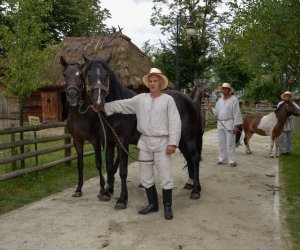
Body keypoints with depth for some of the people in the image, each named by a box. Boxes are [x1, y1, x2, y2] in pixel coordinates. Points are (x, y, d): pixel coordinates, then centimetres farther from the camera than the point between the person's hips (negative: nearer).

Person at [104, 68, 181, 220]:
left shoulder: (168, 99, -5)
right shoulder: (140, 99, 5)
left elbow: (175, 123, -10)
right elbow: (121, 105, 7)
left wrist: (173, 143, -16)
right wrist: (103, 107, -1)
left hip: (162, 142, -4)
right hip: (145, 142, 4)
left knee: (165, 177, 1)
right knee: (145, 176, 11)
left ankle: (167, 207, 17)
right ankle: (152, 204, 28)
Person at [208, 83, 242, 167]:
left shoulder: (234, 100, -6)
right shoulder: (219, 100, 13)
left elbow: (237, 114, -10)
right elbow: (217, 112, 16)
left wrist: (236, 126, -15)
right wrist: (211, 109, -3)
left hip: (229, 124, -6)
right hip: (220, 124, 6)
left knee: (230, 143, -4)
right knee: (221, 143, 11)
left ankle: (232, 161, 3)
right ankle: (222, 159, 20)